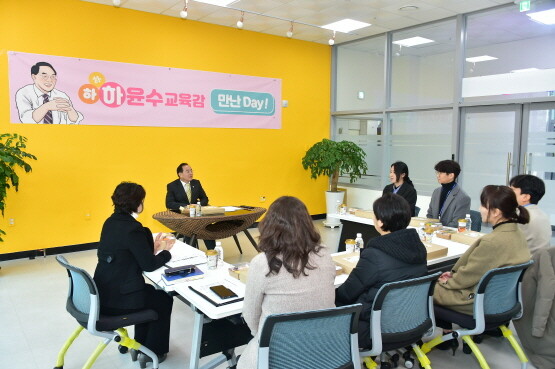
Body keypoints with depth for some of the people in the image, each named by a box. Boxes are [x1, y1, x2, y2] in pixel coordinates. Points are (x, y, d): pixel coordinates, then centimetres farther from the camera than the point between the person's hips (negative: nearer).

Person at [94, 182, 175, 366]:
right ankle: (152, 351, 26)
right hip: (117, 299, -8)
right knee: (164, 299, 15)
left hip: (104, 292, 8)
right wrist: (165, 252, 0)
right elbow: (149, 265, -17)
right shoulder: (133, 228, -22)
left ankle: (140, 344, 37)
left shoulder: (111, 222, 4)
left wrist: (151, 247, 12)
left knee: (150, 291, 29)